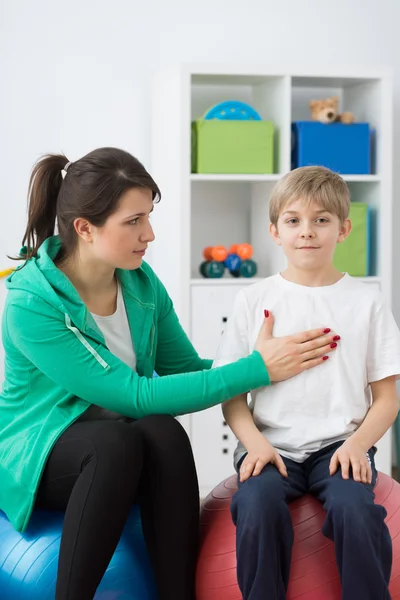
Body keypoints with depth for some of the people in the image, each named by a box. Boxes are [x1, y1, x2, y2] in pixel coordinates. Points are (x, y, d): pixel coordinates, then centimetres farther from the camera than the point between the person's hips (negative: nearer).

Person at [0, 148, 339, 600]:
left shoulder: (141, 282, -3)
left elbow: (187, 372, 5)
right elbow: (137, 395, -25)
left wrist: (281, 365, -11)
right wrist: (255, 369, -26)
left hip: (119, 442, 5)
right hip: (36, 455, -4)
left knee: (164, 433, -30)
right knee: (118, 438, -36)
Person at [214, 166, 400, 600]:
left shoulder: (364, 301, 8)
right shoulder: (255, 300, 8)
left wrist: (358, 443, -10)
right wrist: (254, 442, -11)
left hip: (339, 445, 0)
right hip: (272, 445, 1)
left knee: (355, 508, -32)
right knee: (257, 506, -31)